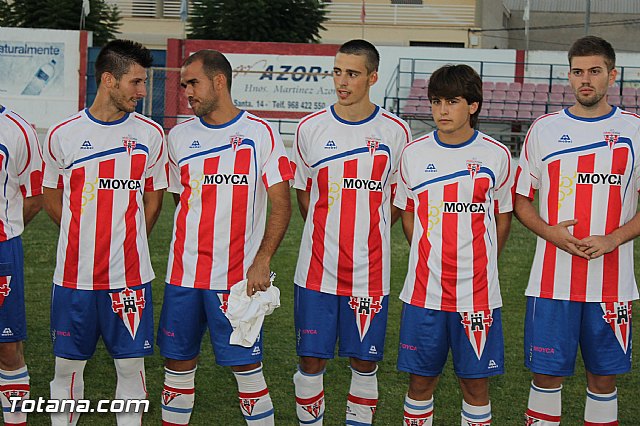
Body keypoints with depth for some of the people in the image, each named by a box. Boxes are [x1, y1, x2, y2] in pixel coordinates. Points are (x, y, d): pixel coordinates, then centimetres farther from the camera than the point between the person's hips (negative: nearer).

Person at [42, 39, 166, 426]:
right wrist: (87, 238, 8)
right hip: (74, 275, 0)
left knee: (131, 365, 4)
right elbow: (52, 201, 12)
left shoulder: (150, 134, 2)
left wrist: (127, 242, 10)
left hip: (130, 274, 0)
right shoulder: (62, 135, 0)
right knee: (68, 365, 7)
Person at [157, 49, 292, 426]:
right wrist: (192, 245, 10)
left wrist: (262, 261, -13)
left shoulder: (260, 133, -2)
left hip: (237, 277, -4)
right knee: (178, 362, 8)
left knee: (247, 365, -2)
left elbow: (281, 204, -5)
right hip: (184, 273, 4)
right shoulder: (179, 136, 10)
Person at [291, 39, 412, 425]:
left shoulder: (395, 132, -1)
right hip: (317, 269, 1)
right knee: (311, 361, 3)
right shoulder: (310, 128, 1)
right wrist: (327, 234, 7)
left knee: (365, 363, 6)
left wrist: (367, 233, 2)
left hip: (370, 273, 0)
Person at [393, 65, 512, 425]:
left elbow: (502, 218, 9)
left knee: (476, 381, 5)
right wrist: (429, 259, 9)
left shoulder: (496, 155, -1)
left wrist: (481, 266, 7)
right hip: (424, 291, 1)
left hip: (477, 292, -1)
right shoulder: (414, 153, 4)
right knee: (421, 380, 7)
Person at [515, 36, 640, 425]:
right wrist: (551, 232, -10)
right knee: (547, 375, 2)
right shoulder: (545, 129, 5)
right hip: (552, 280, 0)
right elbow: (521, 199, 9)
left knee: (604, 378, 7)